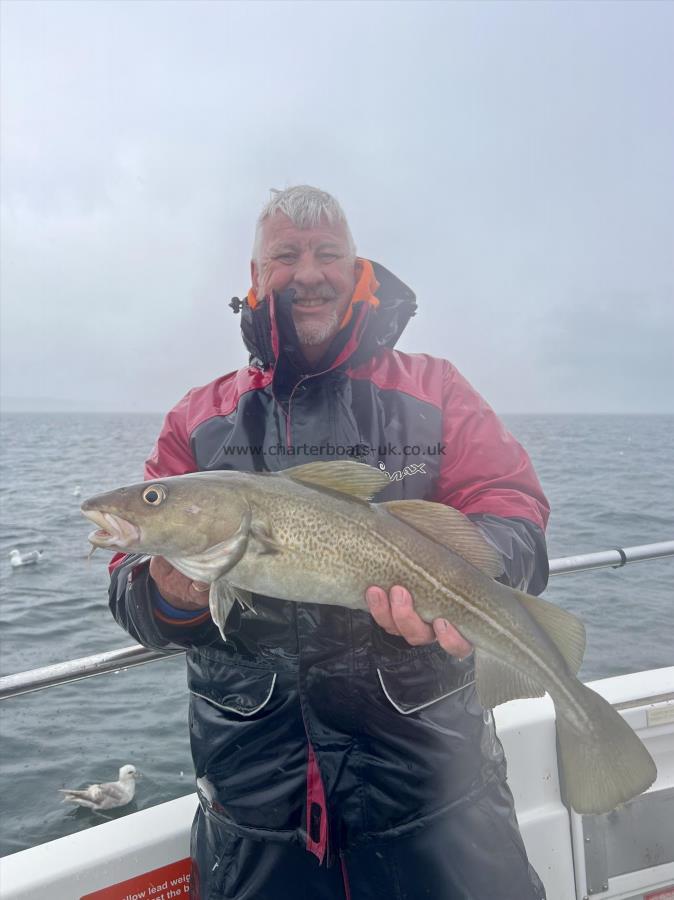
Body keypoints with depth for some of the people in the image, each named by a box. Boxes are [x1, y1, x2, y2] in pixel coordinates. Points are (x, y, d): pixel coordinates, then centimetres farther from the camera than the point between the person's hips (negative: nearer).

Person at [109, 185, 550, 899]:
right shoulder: (199, 419, 6)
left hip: (426, 757, 0)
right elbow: (131, 586, 4)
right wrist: (172, 598, -21)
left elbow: (514, 510, -5)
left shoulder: (432, 391, 4)